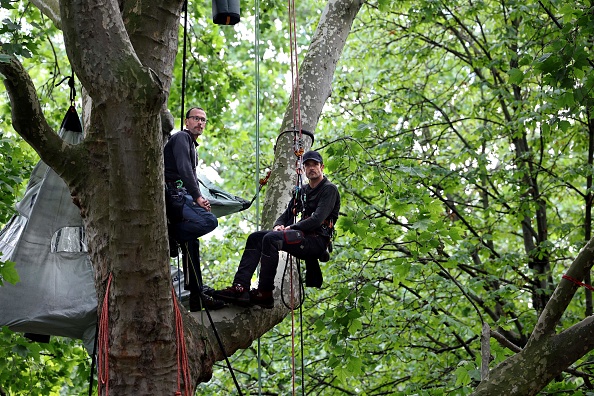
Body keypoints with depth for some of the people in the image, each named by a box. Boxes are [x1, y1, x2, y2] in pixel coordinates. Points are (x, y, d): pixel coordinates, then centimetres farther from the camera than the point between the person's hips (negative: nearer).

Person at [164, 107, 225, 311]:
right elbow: (184, 169, -16)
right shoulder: (181, 137, -2)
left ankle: (197, 296, 7)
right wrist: (197, 197, -20)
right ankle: (169, 235, -14)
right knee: (209, 221, -27)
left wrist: (199, 198, 12)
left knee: (191, 243, 6)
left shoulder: (191, 144, 29)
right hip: (172, 193, -10)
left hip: (180, 195, 10)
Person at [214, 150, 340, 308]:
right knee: (255, 238, -2)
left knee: (270, 239, -28)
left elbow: (317, 219, -16)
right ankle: (240, 288, -16)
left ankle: (265, 294, -26)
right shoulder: (302, 191, 22)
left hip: (318, 241, -9)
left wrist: (291, 228, -14)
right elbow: (287, 214, 22)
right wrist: (278, 226, -1)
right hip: (303, 237, 9)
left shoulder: (329, 189, -4)